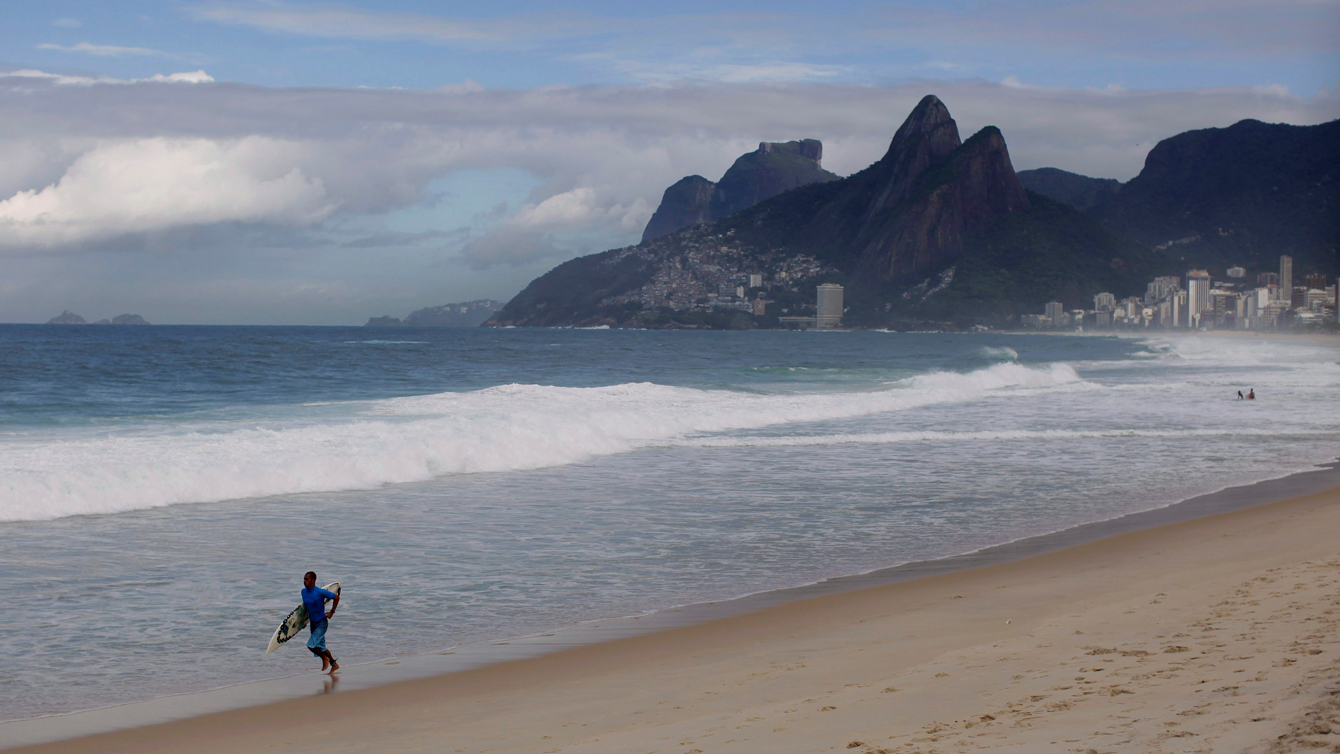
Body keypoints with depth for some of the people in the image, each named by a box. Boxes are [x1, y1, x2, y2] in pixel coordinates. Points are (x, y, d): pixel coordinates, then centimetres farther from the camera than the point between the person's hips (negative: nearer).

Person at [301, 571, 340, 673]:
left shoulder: (320, 592, -21)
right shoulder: (304, 591, 0)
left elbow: (336, 597, -13)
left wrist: (332, 612, -13)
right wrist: (304, 618, 15)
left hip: (322, 623, -8)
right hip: (313, 623, 8)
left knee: (311, 645, -18)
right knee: (320, 648, 14)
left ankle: (325, 658, 8)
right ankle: (334, 664, 31)